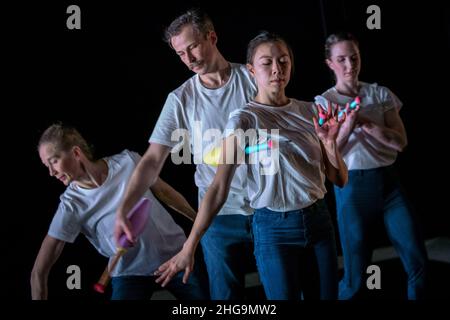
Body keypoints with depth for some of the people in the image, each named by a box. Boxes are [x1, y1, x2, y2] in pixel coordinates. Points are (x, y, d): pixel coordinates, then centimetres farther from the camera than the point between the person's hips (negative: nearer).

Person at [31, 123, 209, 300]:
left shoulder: (129, 161, -13)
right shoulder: (71, 206, -17)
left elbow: (164, 191, 6)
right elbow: (39, 272, -16)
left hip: (176, 255, 1)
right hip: (130, 273, -1)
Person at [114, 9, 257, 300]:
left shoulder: (254, 78, -2)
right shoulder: (181, 99, -1)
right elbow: (153, 161, -6)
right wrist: (123, 210, -18)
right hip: (219, 214, 0)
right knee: (226, 294, 4)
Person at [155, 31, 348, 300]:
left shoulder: (309, 112, 4)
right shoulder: (244, 120, -9)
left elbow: (340, 180, 7)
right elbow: (219, 189, -16)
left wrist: (330, 142, -13)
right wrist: (189, 248, -23)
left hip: (319, 219, 5)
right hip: (274, 227, -5)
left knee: (329, 294, 11)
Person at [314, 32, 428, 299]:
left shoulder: (381, 94, 5)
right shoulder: (322, 103, 0)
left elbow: (401, 141, -3)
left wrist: (365, 123, -16)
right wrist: (347, 127, -22)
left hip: (388, 181, 3)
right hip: (352, 186, -3)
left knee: (418, 261, 1)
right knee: (355, 274, 1)